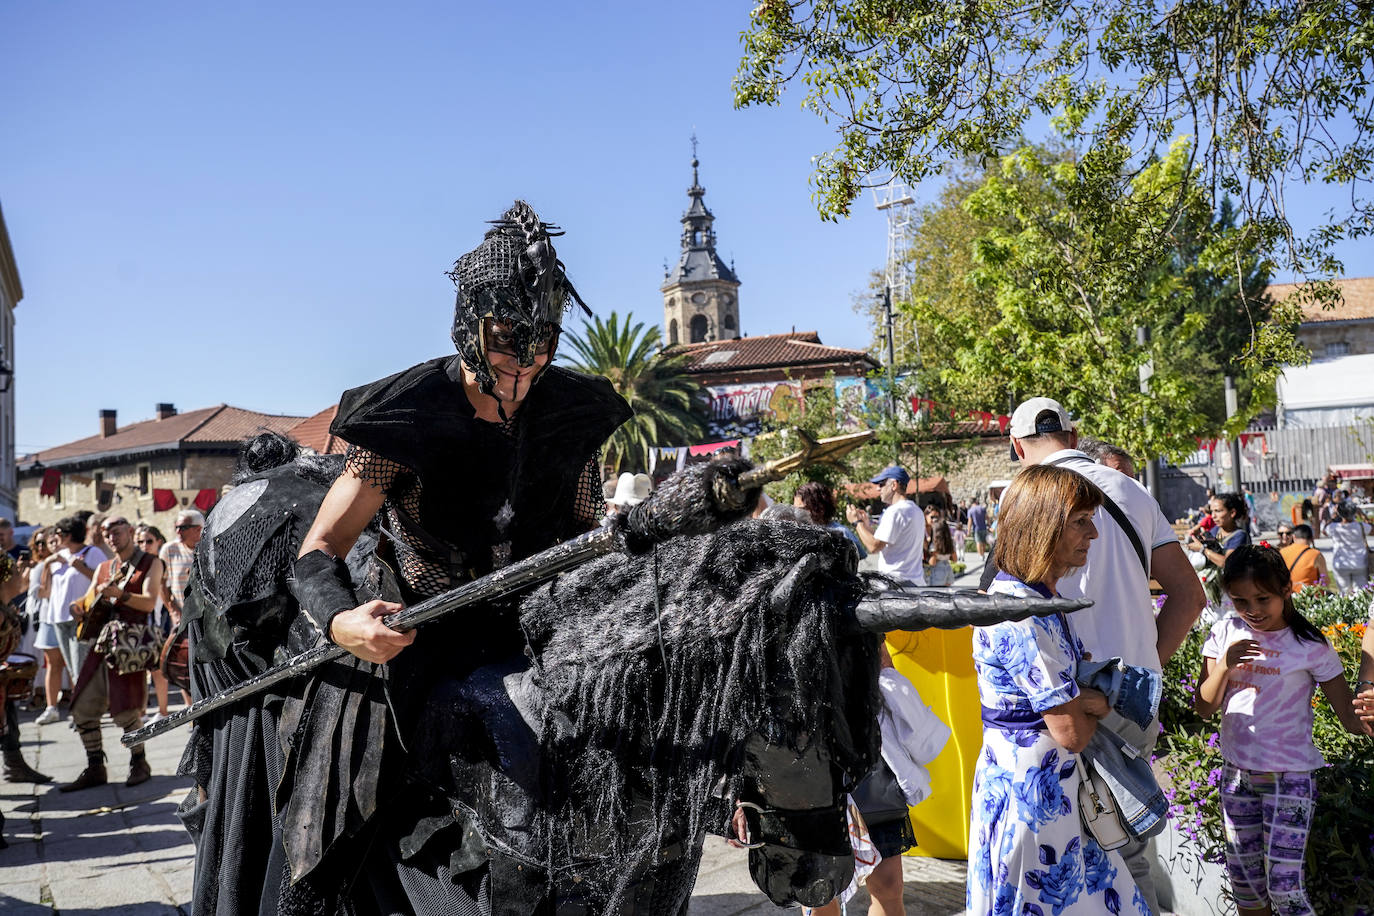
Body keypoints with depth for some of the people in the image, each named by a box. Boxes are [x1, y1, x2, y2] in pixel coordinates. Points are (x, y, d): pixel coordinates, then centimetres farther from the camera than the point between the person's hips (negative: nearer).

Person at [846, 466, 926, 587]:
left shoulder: (895, 511, -14)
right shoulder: (917, 510, 17)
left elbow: (874, 547, -16)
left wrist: (857, 522, -3)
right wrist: (867, 526, 19)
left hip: (897, 580, -9)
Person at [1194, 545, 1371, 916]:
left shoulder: (1309, 645, -11)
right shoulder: (1225, 634, -1)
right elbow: (1204, 706, -1)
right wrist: (1224, 666, -19)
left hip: (1289, 776, -4)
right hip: (1236, 772, 4)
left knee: (1283, 886, -5)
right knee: (1243, 879, 15)